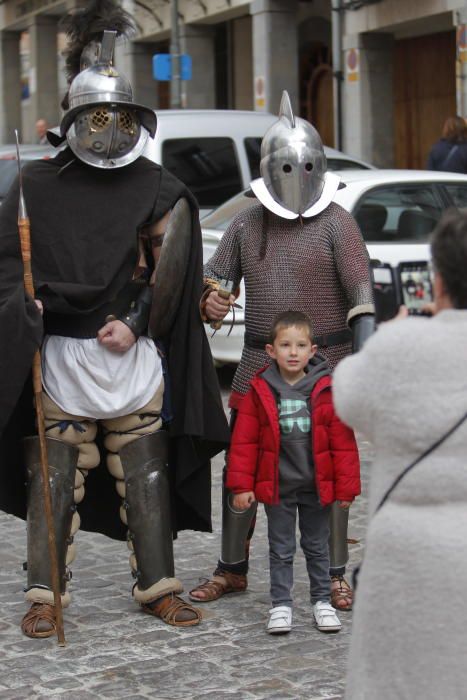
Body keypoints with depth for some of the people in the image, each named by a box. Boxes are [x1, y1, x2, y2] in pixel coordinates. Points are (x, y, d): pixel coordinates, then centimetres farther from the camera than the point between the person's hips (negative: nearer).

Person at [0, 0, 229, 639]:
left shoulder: (156, 188, 4)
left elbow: (170, 268, 2)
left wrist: (135, 323, -8)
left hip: (134, 353, 1)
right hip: (62, 353, -1)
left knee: (148, 475, 6)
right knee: (55, 477, 1)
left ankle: (158, 588, 17)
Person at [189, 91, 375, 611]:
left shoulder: (336, 223, -7)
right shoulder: (247, 223, 6)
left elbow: (361, 291, -16)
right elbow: (216, 275, 8)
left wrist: (364, 356, -28)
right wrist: (211, 300, -17)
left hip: (324, 365, -4)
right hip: (260, 365, 4)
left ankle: (334, 577, 14)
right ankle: (232, 570, 21)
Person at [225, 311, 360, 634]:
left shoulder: (326, 389, -6)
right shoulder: (260, 391, -6)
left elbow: (343, 442, -3)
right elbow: (244, 441, -3)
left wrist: (346, 487, -3)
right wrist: (242, 485, -6)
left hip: (317, 486, 1)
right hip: (277, 486, 0)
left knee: (318, 546, 14)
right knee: (281, 549, 8)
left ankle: (322, 600, 26)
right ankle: (281, 604, 16)